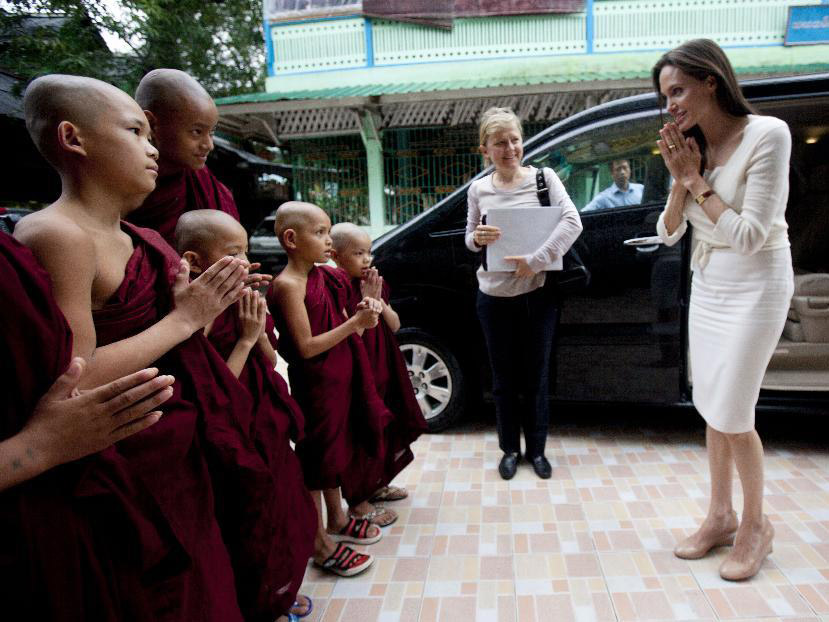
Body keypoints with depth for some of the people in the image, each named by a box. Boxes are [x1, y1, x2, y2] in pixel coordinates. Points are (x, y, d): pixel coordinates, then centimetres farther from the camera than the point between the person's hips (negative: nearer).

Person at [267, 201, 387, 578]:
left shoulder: (323, 276, 6)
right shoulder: (288, 285, -19)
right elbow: (307, 347, -22)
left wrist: (362, 314, -4)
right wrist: (355, 323, -22)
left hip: (340, 377, 9)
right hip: (314, 383, -8)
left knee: (337, 450, 20)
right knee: (317, 458, 4)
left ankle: (337, 521, 40)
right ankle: (320, 545, 21)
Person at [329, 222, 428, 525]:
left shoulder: (374, 282, 5)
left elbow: (394, 326, 4)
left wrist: (380, 301, -12)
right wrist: (367, 302, -25)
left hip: (384, 372, 8)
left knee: (387, 431, 19)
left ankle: (377, 484, 40)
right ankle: (357, 502, 22)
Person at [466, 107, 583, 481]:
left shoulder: (543, 177, -4)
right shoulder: (478, 189, 2)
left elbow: (572, 222, -15)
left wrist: (536, 260, -24)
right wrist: (477, 238, -14)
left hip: (537, 294, -1)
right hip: (494, 297, 2)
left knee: (536, 377, 11)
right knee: (504, 379, 12)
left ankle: (536, 449, 30)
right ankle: (510, 449, 30)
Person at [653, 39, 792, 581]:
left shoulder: (767, 134, -18)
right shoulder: (692, 147, 1)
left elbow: (749, 236, -22)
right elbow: (669, 233, 2)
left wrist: (696, 180, -18)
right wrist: (681, 180, -13)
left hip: (754, 288, -6)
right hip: (707, 287, 7)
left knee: (732, 416, -3)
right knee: (713, 412, 12)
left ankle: (756, 525, 20)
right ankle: (721, 517, 27)